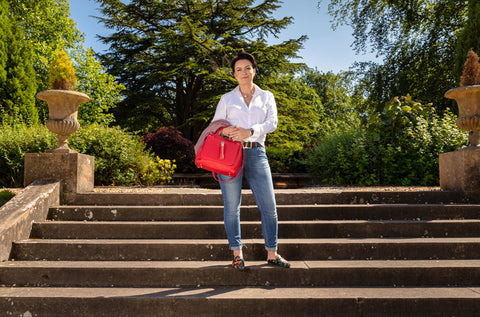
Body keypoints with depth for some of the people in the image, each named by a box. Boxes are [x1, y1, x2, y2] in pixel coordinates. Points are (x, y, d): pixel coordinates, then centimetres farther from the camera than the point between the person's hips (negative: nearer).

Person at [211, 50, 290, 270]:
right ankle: (237, 253, 13)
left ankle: (272, 254, 11)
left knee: (269, 206, -2)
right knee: (232, 206, 1)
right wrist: (225, 131, -11)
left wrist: (249, 131, -16)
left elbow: (272, 123, 1)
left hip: (256, 153, 0)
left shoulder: (266, 96, 14)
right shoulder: (227, 98, 14)